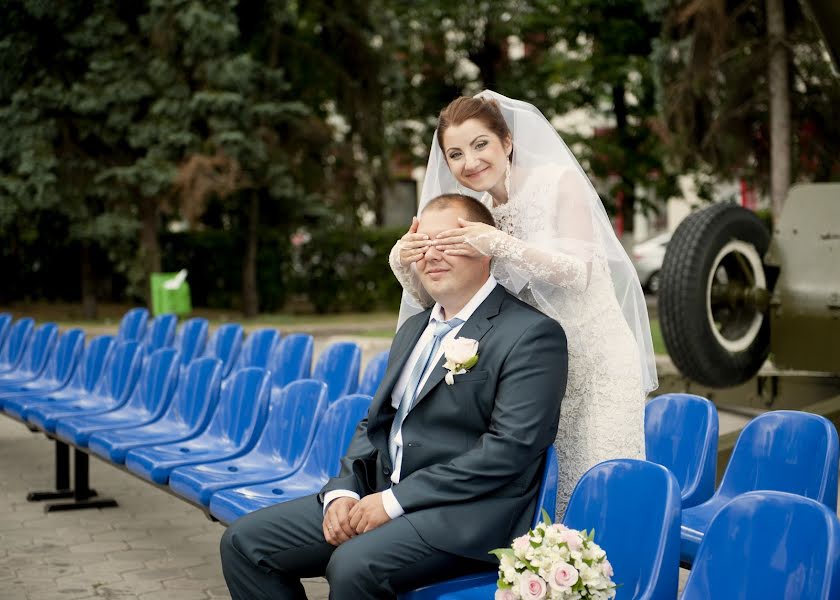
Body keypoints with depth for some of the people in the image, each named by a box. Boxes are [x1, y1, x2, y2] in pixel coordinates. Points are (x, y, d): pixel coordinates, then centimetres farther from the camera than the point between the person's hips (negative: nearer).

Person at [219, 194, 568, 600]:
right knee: (243, 542, -2)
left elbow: (510, 448, -17)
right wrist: (343, 492, -1)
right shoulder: (414, 328, 19)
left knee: (353, 565, -34)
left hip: (466, 513, -8)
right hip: (379, 498, 8)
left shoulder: (533, 334, -8)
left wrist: (395, 501, -18)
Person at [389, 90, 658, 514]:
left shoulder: (558, 182, -9)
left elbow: (579, 272, -18)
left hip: (592, 361, -4)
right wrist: (405, 263, -15)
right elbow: (435, 301, 6)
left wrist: (500, 244, -30)